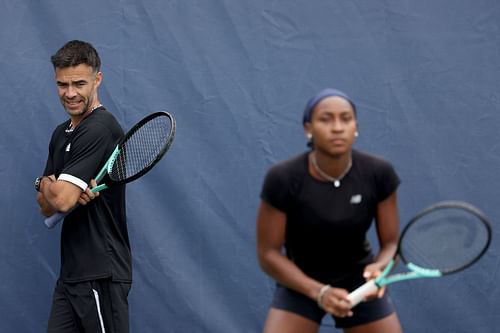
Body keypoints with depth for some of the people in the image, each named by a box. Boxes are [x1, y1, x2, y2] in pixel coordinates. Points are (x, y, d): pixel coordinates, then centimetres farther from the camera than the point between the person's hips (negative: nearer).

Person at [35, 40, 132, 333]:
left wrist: (46, 185, 2)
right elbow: (47, 207, 13)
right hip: (71, 273, 9)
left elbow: (61, 199, -21)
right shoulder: (61, 134, 15)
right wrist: (62, 191, -10)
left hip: (101, 274, -9)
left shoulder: (99, 130, -15)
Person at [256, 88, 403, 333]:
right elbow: (268, 253, -17)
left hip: (359, 281, 2)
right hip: (299, 284, -2)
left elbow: (391, 243, -9)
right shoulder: (283, 179, -25)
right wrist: (318, 291, -30)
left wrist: (380, 268, -32)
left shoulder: (379, 173, -19)